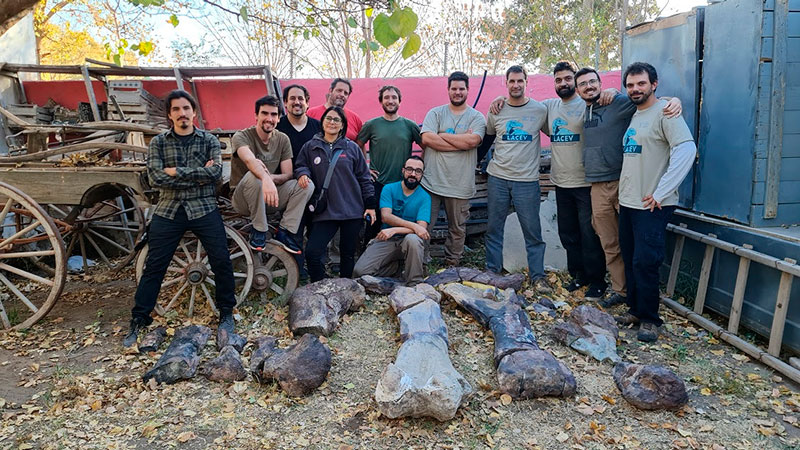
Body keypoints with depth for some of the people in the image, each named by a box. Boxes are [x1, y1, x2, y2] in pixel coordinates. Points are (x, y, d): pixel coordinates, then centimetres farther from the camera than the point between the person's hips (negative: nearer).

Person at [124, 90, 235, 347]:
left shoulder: (209, 140, 6)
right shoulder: (158, 143, 7)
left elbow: (216, 172, -11)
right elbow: (155, 178, -8)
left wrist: (178, 172, -13)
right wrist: (199, 175, -12)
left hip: (204, 209, -1)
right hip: (168, 210, 1)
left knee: (221, 261, -6)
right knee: (154, 267, 2)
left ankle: (226, 313, 14)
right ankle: (139, 321, 15)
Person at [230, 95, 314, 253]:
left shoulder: (283, 139, 3)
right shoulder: (241, 136, -11)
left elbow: (288, 174, -4)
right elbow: (249, 160, -35)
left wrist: (272, 178, -28)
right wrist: (266, 179, -55)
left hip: (270, 198, 4)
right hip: (243, 199, -4)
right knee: (254, 176, -36)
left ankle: (285, 232, -14)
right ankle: (258, 230, -20)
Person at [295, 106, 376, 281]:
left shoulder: (352, 148, 7)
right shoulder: (310, 147, 9)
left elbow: (364, 177, 8)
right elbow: (300, 166, 17)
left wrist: (370, 205, 2)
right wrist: (302, 173, -9)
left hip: (352, 210, 0)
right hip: (325, 212, 0)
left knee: (348, 254, 8)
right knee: (312, 252, -11)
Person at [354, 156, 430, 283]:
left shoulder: (424, 197, -2)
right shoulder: (389, 189, 1)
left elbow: (422, 228, -14)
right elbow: (386, 216, -13)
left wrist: (394, 230, -24)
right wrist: (413, 225, -24)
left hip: (407, 240, -1)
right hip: (386, 240, 2)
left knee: (413, 239, -39)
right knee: (360, 270, -18)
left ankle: (414, 284, -18)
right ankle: (397, 266, 9)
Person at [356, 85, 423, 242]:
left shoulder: (409, 125, 4)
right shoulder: (371, 125, 3)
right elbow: (358, 146, 14)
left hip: (402, 184, 1)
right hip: (377, 183, -1)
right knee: (374, 221, 3)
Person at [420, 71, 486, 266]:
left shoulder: (477, 117, 5)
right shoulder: (435, 113, 7)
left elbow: (472, 140, -14)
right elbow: (426, 139, -10)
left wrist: (442, 135, -7)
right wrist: (461, 142, -10)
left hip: (460, 184, 0)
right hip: (431, 181, 0)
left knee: (457, 229, 11)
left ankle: (452, 264, 25)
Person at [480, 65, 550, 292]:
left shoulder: (540, 110, 0)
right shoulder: (496, 111, 6)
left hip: (527, 180, -2)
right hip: (498, 178, 2)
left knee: (533, 231, 1)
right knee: (494, 229, 8)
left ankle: (538, 276, 12)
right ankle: (492, 272, 19)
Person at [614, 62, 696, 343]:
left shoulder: (664, 112, -9)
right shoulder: (633, 116, 15)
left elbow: (687, 149, -21)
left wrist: (661, 192, -21)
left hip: (651, 205, -8)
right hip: (627, 202, 8)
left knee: (645, 262, -6)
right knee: (630, 259, 13)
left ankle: (649, 319, 8)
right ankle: (635, 309, 26)